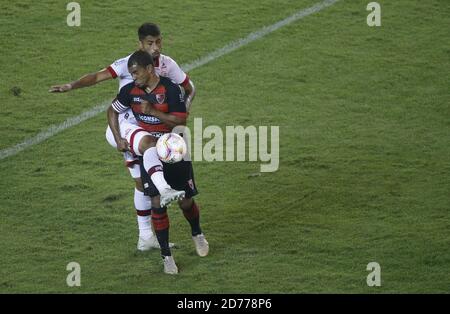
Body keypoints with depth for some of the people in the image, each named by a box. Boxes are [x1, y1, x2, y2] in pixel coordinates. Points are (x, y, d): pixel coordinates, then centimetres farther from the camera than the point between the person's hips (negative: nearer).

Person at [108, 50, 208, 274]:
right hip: (150, 155, 2)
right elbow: (112, 111, 11)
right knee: (157, 204, -7)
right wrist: (119, 139, 1)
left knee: (186, 202, 7)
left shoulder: (171, 89, -18)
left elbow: (180, 121, -22)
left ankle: (197, 234, 39)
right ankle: (166, 256, 0)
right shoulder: (130, 91, -5)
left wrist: (152, 111, -28)